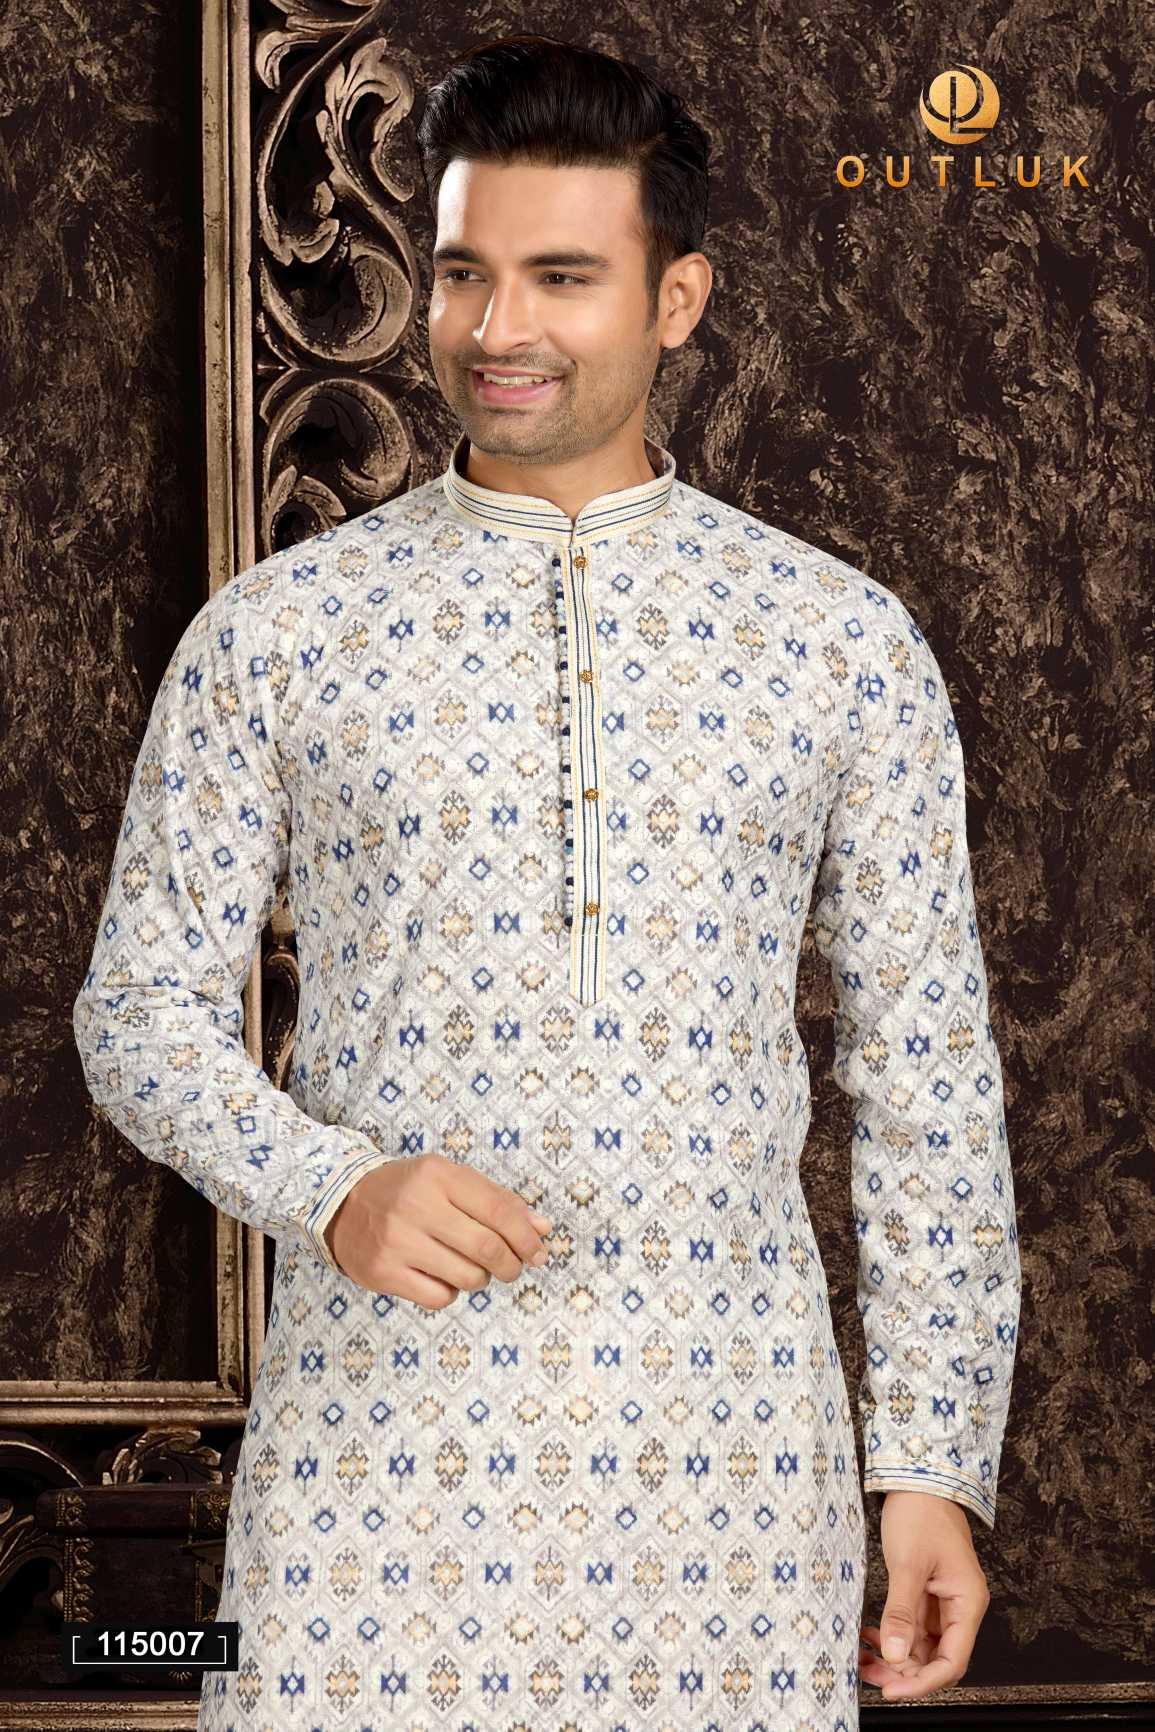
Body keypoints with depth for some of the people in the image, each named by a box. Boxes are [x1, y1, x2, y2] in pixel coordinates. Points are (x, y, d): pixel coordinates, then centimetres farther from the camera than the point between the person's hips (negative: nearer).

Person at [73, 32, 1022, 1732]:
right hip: (378, 1437, 0)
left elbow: (927, 1070, 6)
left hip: (728, 1453, 0)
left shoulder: (846, 642, 4)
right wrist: (332, 1188, -12)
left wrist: (937, 1461, 2)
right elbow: (144, 1005, 7)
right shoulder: (274, 632, 3)